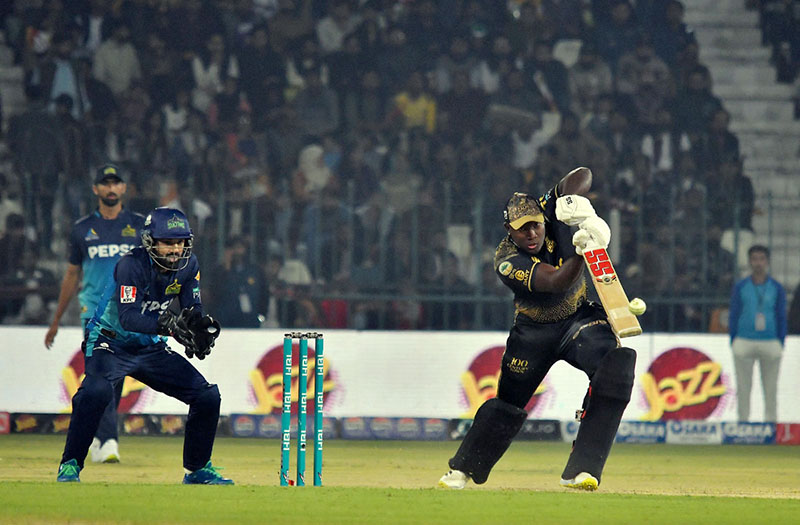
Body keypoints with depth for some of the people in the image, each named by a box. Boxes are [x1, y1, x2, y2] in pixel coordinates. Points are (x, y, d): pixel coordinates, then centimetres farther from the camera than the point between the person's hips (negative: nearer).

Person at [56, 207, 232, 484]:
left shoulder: (188, 265, -4)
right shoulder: (131, 264, -24)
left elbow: (193, 310, -3)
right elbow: (128, 317, -34)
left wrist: (202, 326, -27)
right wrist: (169, 324, -48)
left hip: (151, 348, 6)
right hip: (112, 342, -6)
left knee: (208, 396, -2)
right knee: (96, 391, -35)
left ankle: (197, 469, 15)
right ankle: (70, 466, -21)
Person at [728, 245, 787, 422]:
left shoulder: (777, 288, 7)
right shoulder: (740, 287, 6)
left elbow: (782, 318, 10)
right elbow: (733, 316, 8)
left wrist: (781, 344, 4)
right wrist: (733, 342, 2)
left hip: (770, 343, 0)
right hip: (745, 343, 0)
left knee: (771, 388, 1)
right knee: (743, 386, 1)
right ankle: (743, 421, 6)